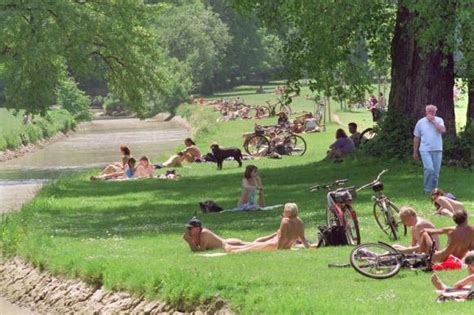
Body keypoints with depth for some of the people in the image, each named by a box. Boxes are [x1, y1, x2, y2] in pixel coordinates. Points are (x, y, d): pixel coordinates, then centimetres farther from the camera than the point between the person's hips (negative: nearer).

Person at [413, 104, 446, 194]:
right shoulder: (421, 122, 4)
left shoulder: (439, 120, 4)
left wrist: (433, 121, -15)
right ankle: (427, 189, -8)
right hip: (425, 150, -2)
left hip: (437, 150, 2)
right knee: (429, 169, -19)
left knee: (436, 172, 5)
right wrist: (415, 152, 11)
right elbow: (416, 138, 10)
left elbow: (443, 130, -17)